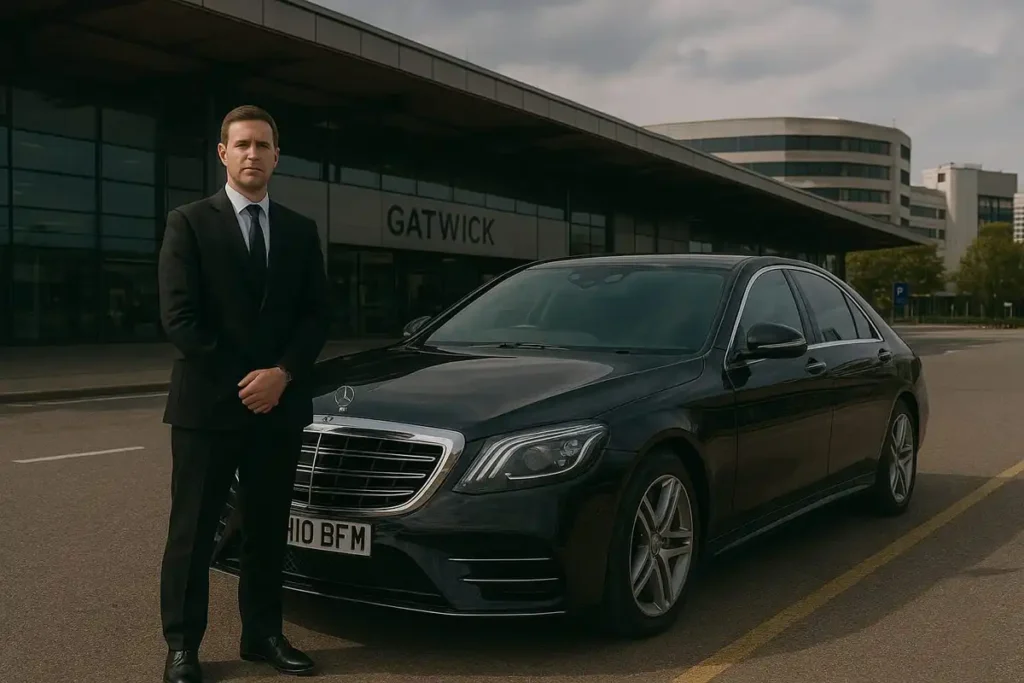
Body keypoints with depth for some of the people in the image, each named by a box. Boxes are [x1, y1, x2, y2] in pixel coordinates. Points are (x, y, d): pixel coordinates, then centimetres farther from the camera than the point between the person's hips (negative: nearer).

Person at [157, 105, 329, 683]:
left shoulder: (301, 230, 11)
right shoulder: (189, 223, -1)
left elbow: (317, 313, 6)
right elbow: (178, 316, -8)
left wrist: (282, 373, -10)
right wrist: (237, 381, -13)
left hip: (280, 405, 4)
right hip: (207, 403, -4)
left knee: (269, 528, 12)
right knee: (194, 530, 4)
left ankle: (263, 634, 24)